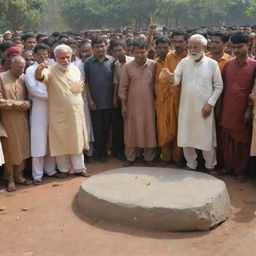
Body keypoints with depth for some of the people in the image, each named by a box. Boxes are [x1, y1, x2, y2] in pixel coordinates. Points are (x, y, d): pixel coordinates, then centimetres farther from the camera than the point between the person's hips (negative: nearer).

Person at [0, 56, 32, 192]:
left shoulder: (23, 78, 6)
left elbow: (29, 97, 12)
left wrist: (27, 104, -11)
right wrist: (19, 104, -12)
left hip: (23, 119, 4)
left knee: (22, 148, 7)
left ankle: (19, 176, 22)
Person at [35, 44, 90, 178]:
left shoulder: (75, 69, 4)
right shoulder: (51, 71, -10)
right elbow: (39, 77, -31)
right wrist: (39, 70, -54)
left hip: (76, 112, 4)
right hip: (59, 114, -3)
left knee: (77, 140, 12)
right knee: (61, 141, 7)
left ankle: (79, 168, 24)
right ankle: (64, 169, 22)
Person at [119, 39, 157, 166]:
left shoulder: (153, 65, -2)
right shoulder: (127, 66, -2)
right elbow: (123, 87, 1)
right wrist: (123, 104, -1)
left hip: (148, 104, 0)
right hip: (132, 104, 0)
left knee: (149, 130, 7)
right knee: (131, 131, 7)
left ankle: (149, 157, 21)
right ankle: (130, 157, 20)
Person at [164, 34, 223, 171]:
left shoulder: (212, 64, -4)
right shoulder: (184, 62, 2)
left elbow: (218, 86, -2)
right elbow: (176, 80, -9)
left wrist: (210, 103, -9)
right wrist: (171, 78, -32)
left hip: (204, 108, -2)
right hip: (186, 107, 3)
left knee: (207, 138, 6)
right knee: (187, 137, 11)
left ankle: (210, 166, 25)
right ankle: (191, 165, 28)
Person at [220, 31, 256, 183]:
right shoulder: (228, 64, 5)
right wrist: (220, 106, 6)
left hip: (243, 112, -3)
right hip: (227, 110, 3)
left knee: (242, 142, 7)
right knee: (227, 141, 12)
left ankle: (241, 171, 21)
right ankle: (228, 166, 28)